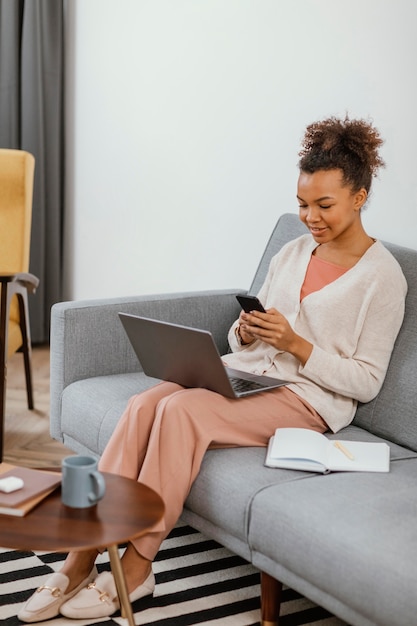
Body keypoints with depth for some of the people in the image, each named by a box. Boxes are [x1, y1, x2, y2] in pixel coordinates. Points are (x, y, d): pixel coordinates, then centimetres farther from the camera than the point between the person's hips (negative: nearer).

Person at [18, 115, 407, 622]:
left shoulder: (382, 276, -3)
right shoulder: (292, 253, 16)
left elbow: (366, 382, -7)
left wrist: (296, 344, -16)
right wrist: (245, 330, -4)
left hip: (306, 399, -6)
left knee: (181, 409, -32)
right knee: (144, 403, -24)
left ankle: (135, 569, -21)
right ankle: (81, 557, -23)